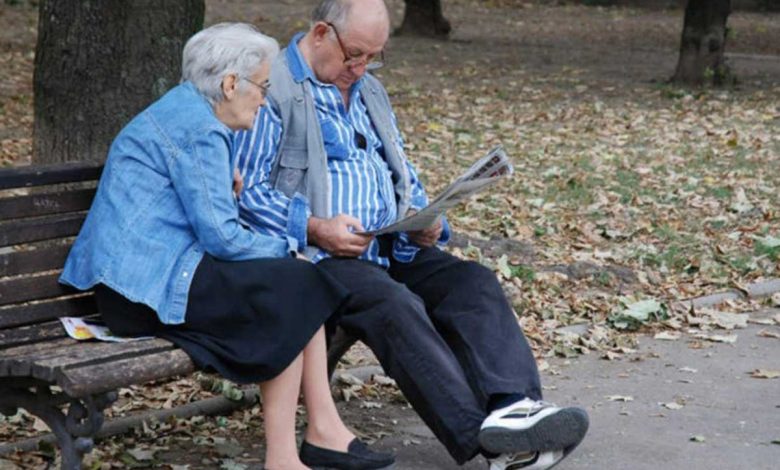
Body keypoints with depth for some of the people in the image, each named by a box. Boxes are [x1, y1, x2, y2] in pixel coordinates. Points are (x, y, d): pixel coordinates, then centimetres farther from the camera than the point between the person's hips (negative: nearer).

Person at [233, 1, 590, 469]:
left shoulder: (369, 91, 23)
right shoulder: (271, 90, -3)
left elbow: (403, 173, 28)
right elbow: (247, 188, -11)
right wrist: (315, 229, -23)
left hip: (391, 248, 8)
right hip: (316, 255, -8)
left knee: (474, 281, -19)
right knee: (396, 305, -34)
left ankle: (514, 406, -38)